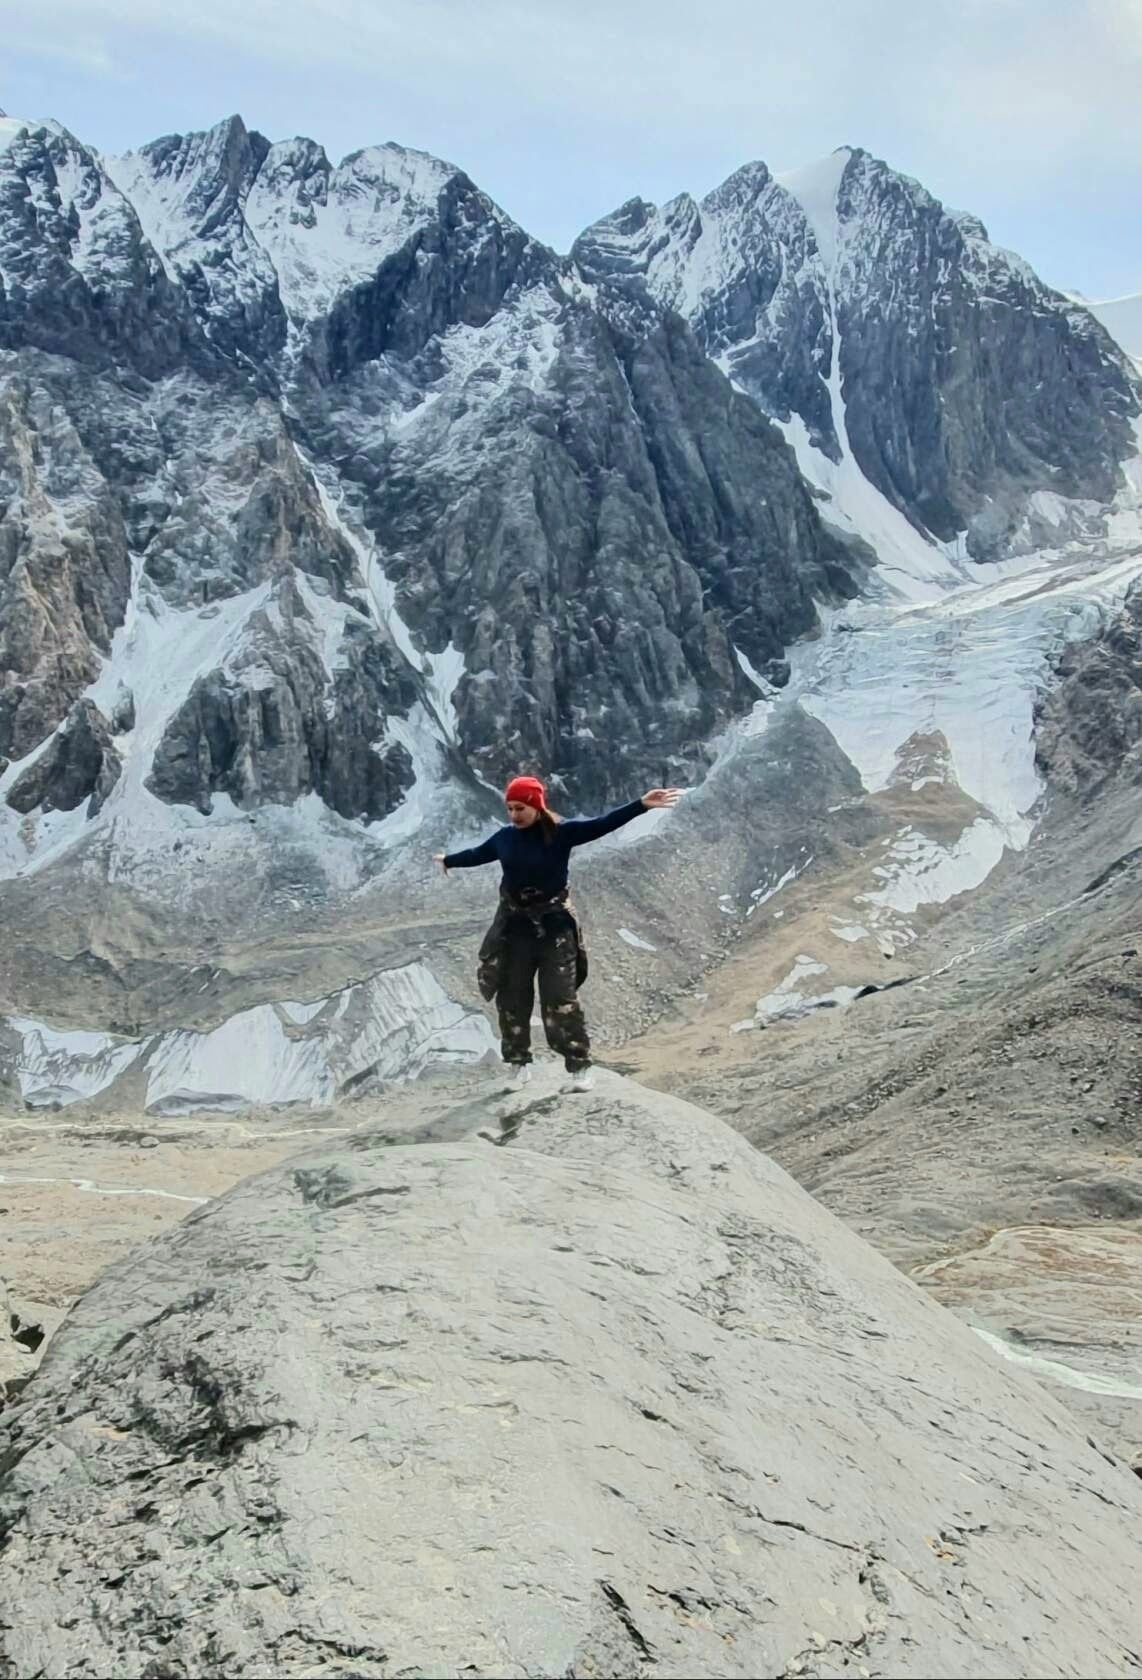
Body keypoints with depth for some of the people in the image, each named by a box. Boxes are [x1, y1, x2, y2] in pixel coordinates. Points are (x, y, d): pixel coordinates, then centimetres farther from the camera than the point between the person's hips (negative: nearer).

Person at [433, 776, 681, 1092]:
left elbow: (602, 824, -19)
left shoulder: (562, 832, -11)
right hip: (514, 925, 4)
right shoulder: (505, 836, 0)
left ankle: (580, 1066, 3)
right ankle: (518, 1064, 26)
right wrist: (449, 860, 37)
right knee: (512, 997, 10)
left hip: (554, 924, -4)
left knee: (561, 997, -6)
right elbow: (478, 854, 19)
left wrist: (641, 805, -29)